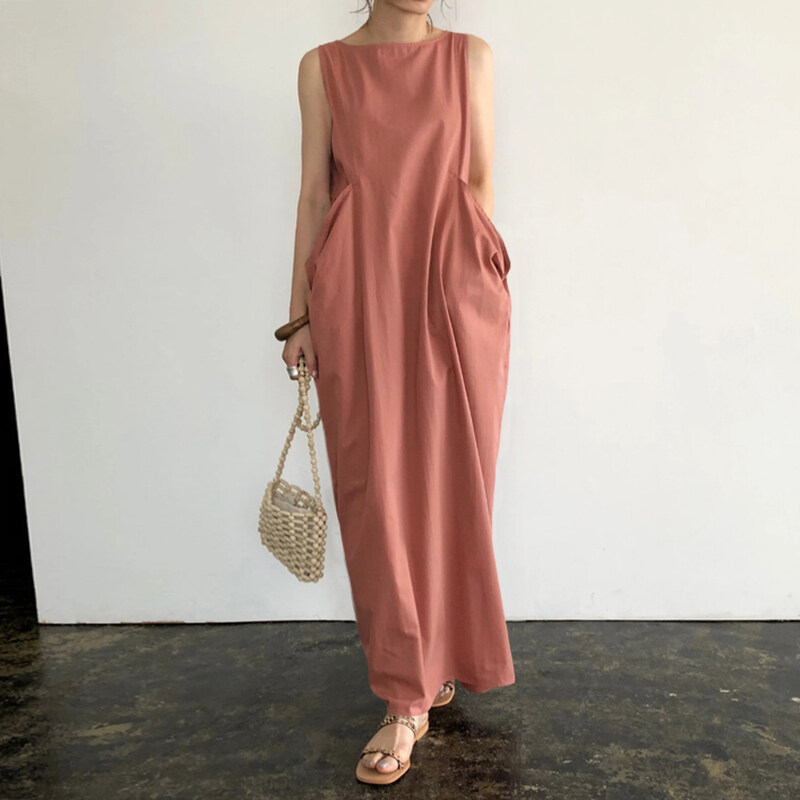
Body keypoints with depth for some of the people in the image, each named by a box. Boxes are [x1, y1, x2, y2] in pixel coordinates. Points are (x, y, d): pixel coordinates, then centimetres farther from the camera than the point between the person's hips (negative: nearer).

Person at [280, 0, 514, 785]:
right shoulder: (324, 66, 11)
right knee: (377, 486, -2)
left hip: (453, 291, 1)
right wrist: (301, 316, 4)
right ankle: (409, 696, 11)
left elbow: (481, 181, 12)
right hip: (360, 292, 0)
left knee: (450, 479, 4)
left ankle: (440, 657, 26)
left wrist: (475, 282, 9)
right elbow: (314, 193, 8)